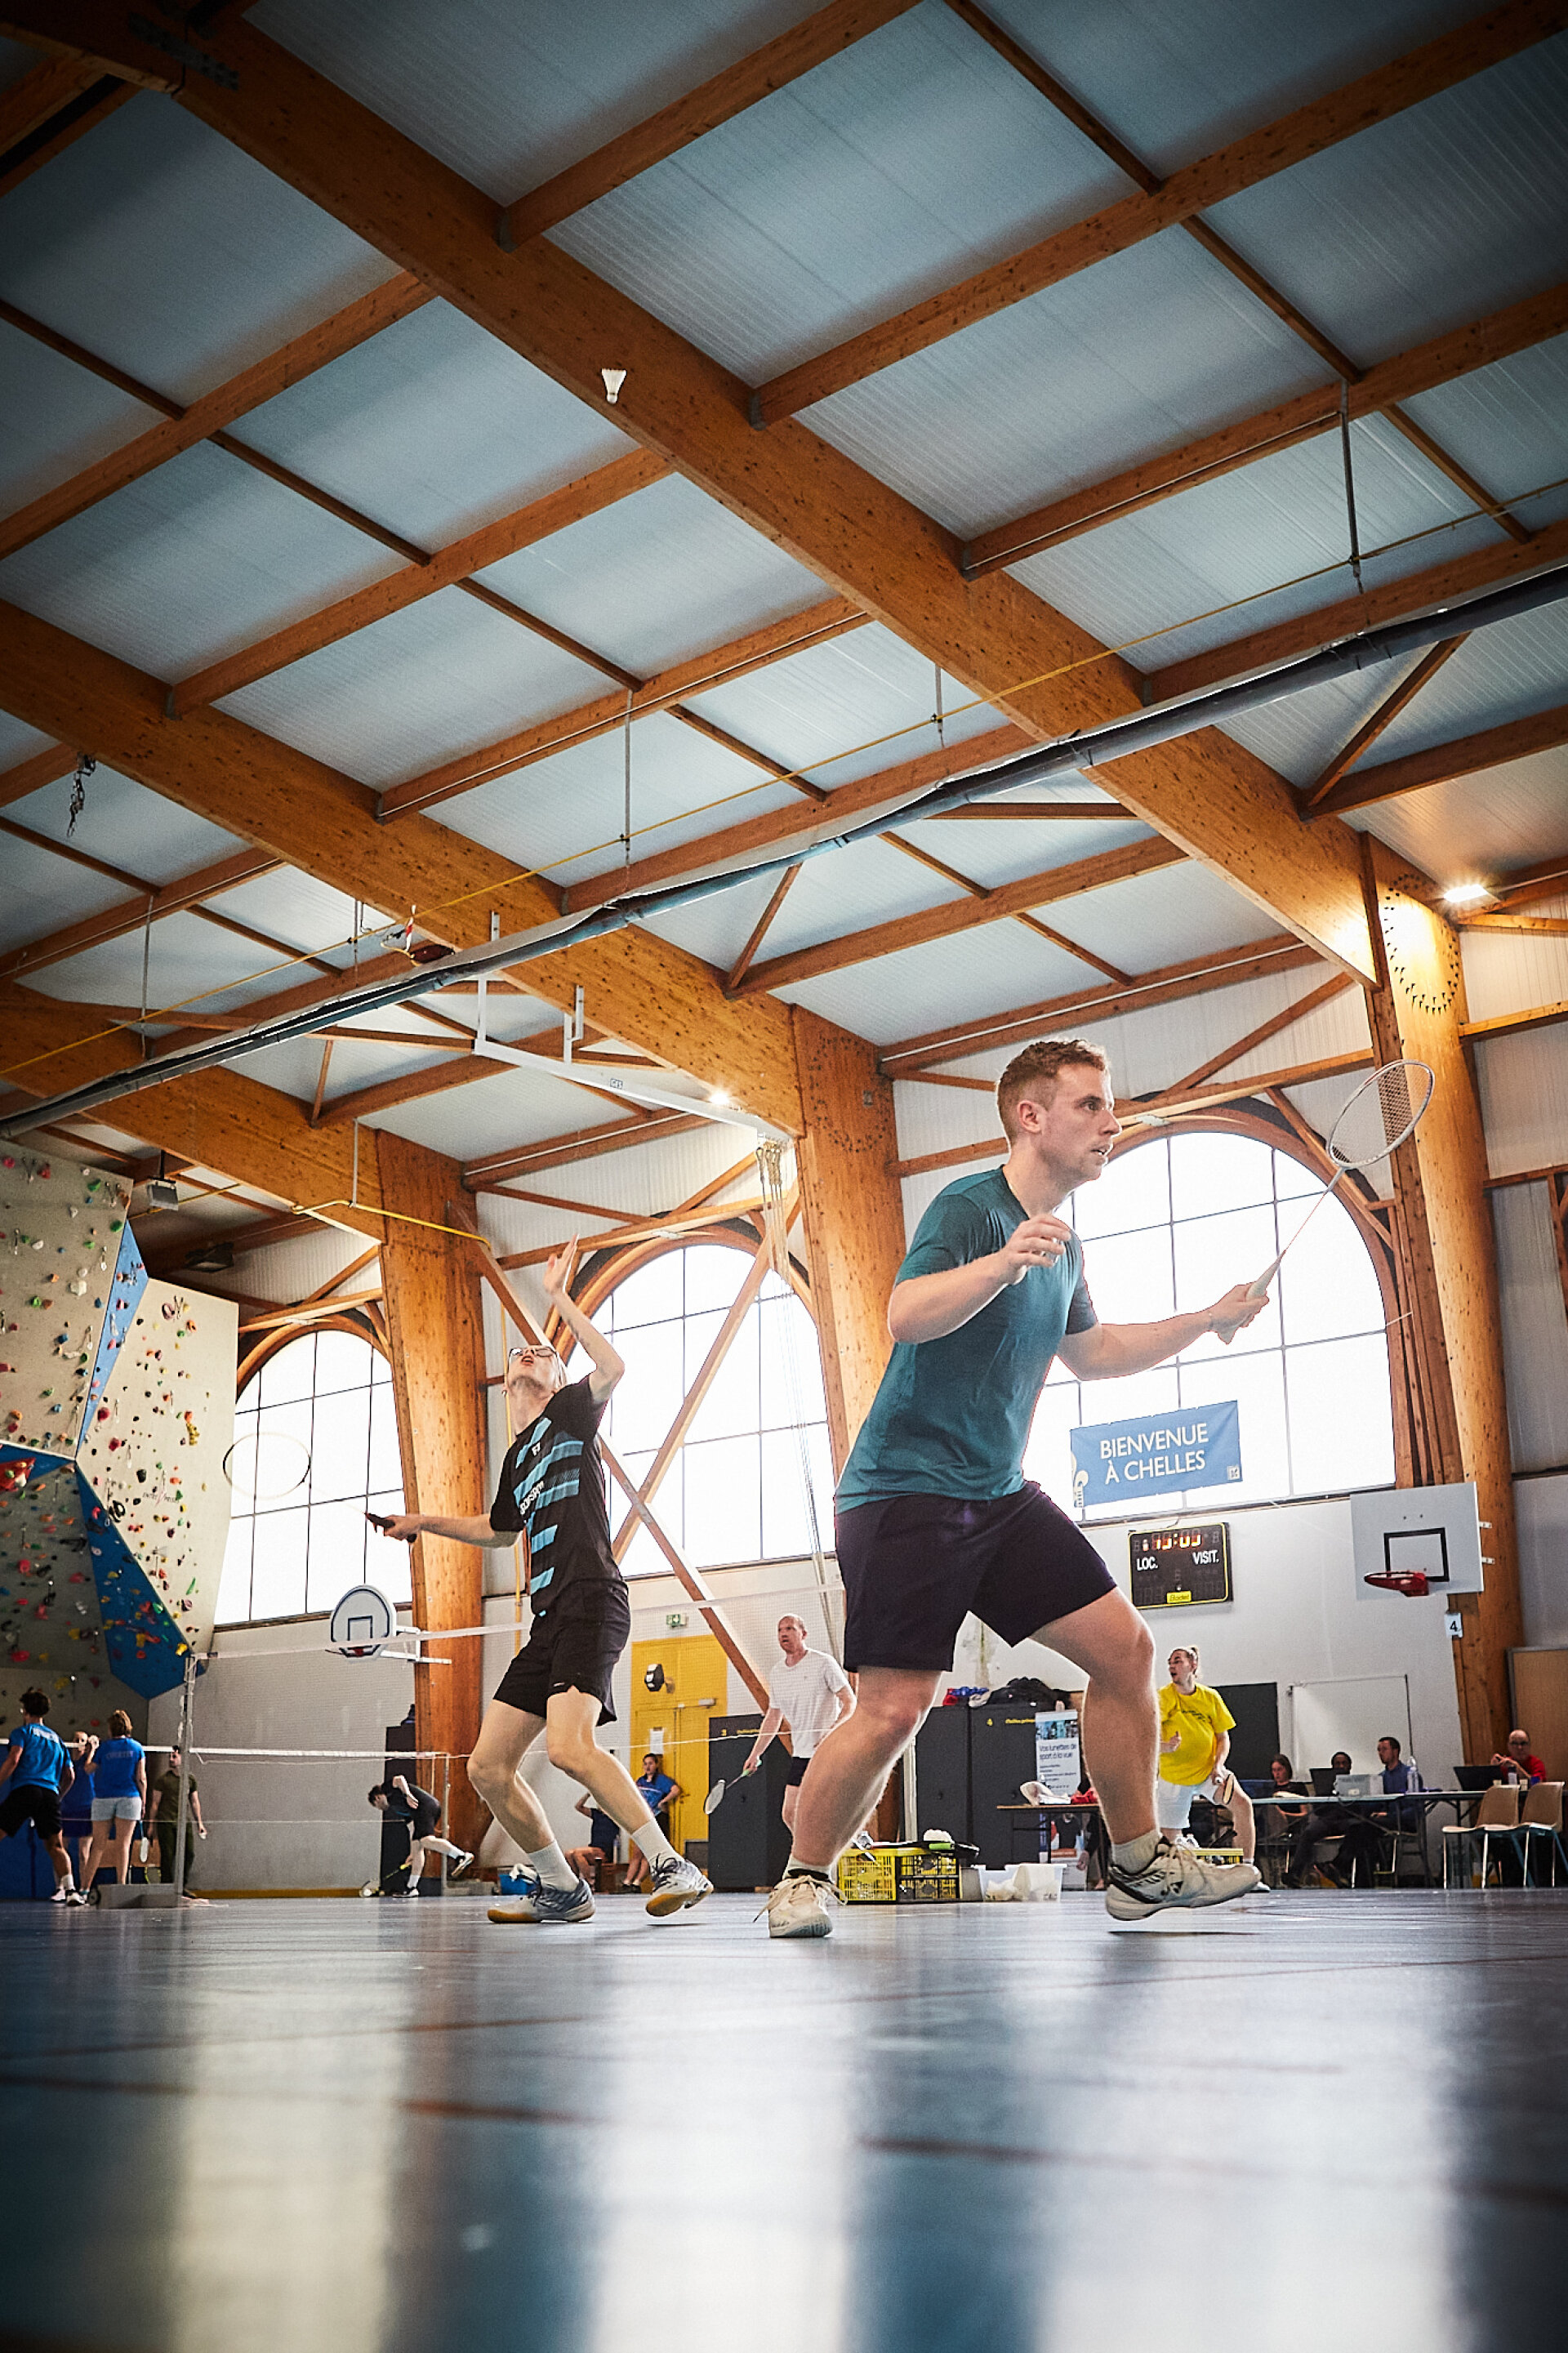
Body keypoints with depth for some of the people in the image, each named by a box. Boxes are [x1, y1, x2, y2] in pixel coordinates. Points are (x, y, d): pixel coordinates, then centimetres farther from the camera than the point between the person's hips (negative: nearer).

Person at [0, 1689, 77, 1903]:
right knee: (55, 1846, 8)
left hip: (24, 1790, -4)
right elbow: (70, 1775, 22)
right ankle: (68, 1889, -10)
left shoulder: (23, 1731, 10)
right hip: (51, 1794, 5)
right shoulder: (56, 1739, 26)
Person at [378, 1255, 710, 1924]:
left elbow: (611, 1368, -15)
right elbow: (501, 1528, 43)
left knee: (568, 1745, -30)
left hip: (591, 1600, -9)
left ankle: (674, 1868, -24)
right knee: (488, 1766, 3)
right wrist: (427, 1522, 38)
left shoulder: (569, 1414, 6)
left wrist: (560, 1299, -9)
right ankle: (561, 1888, 15)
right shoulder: (516, 1456, 26)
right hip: (550, 1617, 9)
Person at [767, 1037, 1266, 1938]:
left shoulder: (1063, 1245, 13)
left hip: (1002, 1495, 8)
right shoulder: (971, 1207, -13)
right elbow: (906, 1315, -30)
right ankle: (802, 1880, 10)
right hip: (907, 1491, -8)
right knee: (895, 1708, -12)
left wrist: (1207, 1320, 25)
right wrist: (1004, 1262, -44)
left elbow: (1089, 1352, 30)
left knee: (1126, 1649, 0)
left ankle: (1140, 1863, 15)